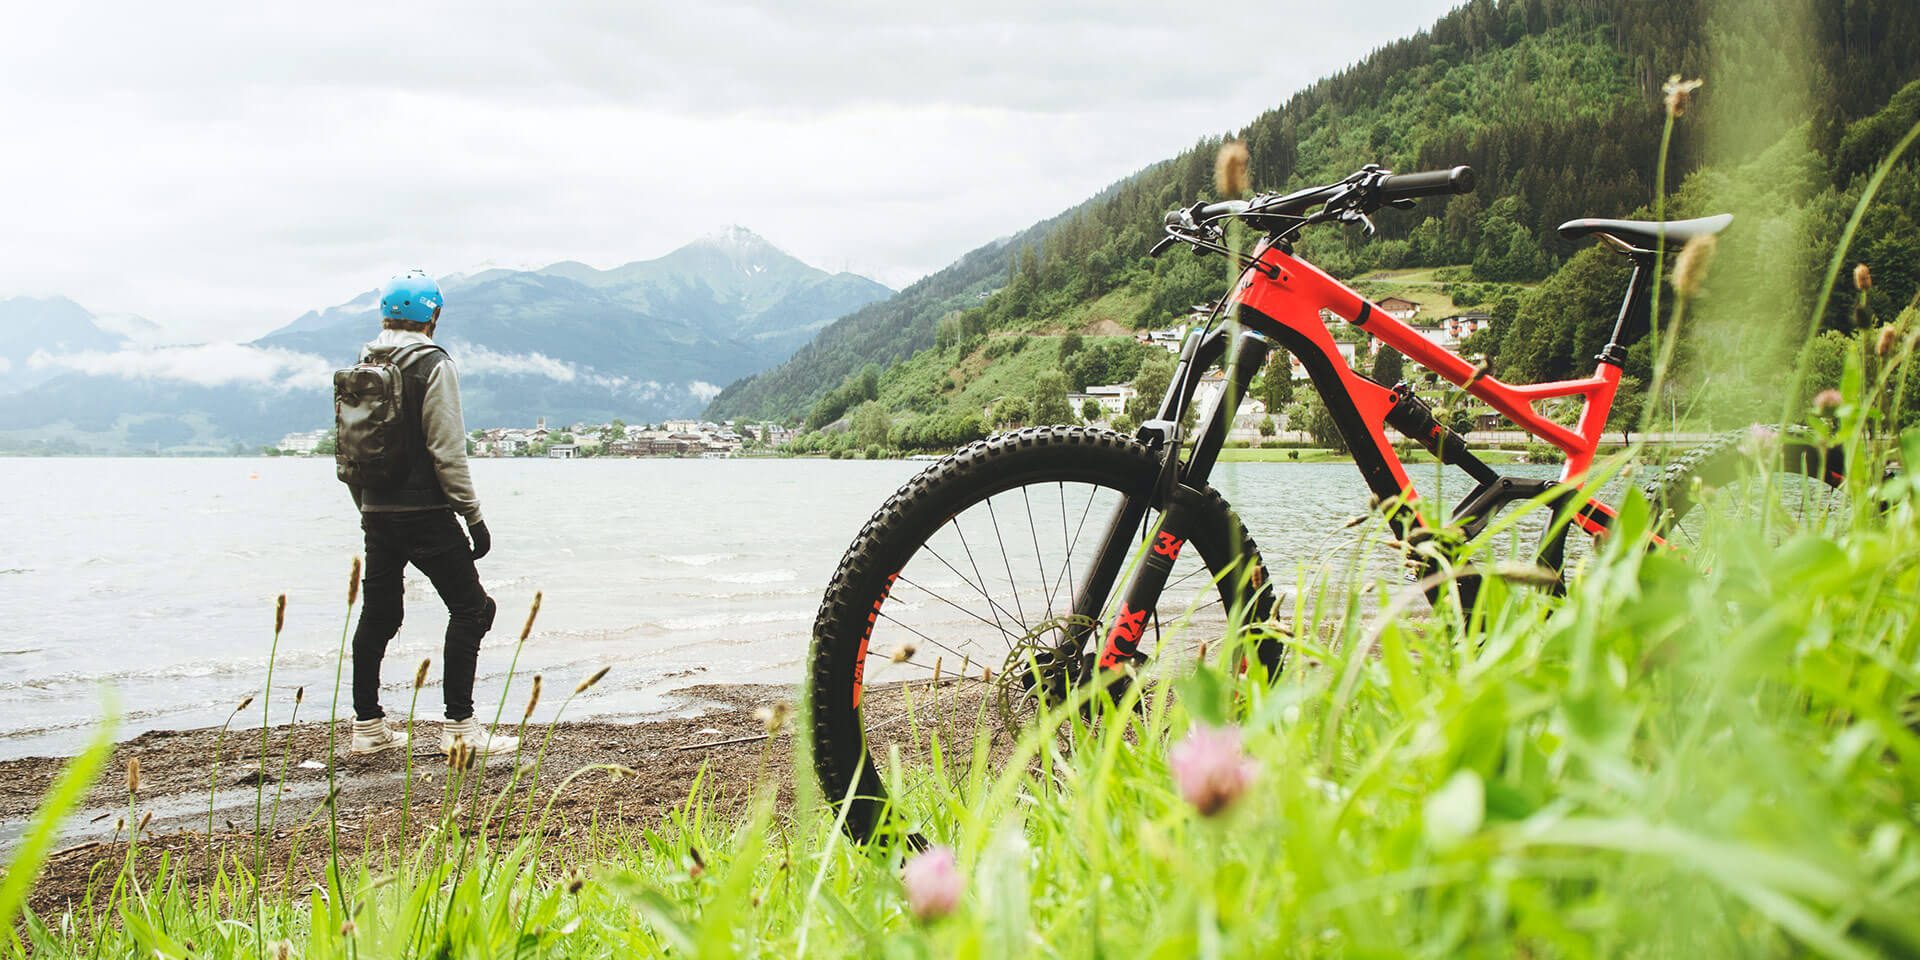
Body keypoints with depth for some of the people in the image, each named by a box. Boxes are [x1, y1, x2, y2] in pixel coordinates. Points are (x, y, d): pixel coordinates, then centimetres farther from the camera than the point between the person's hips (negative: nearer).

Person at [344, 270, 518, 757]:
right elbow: (447, 451, -15)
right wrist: (474, 516, -10)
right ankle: (459, 726, -5)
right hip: (426, 513, -7)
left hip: (377, 513, 7)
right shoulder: (432, 364, -10)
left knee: (377, 614, 14)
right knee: (470, 608, -1)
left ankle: (367, 725, 19)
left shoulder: (361, 366, 11)